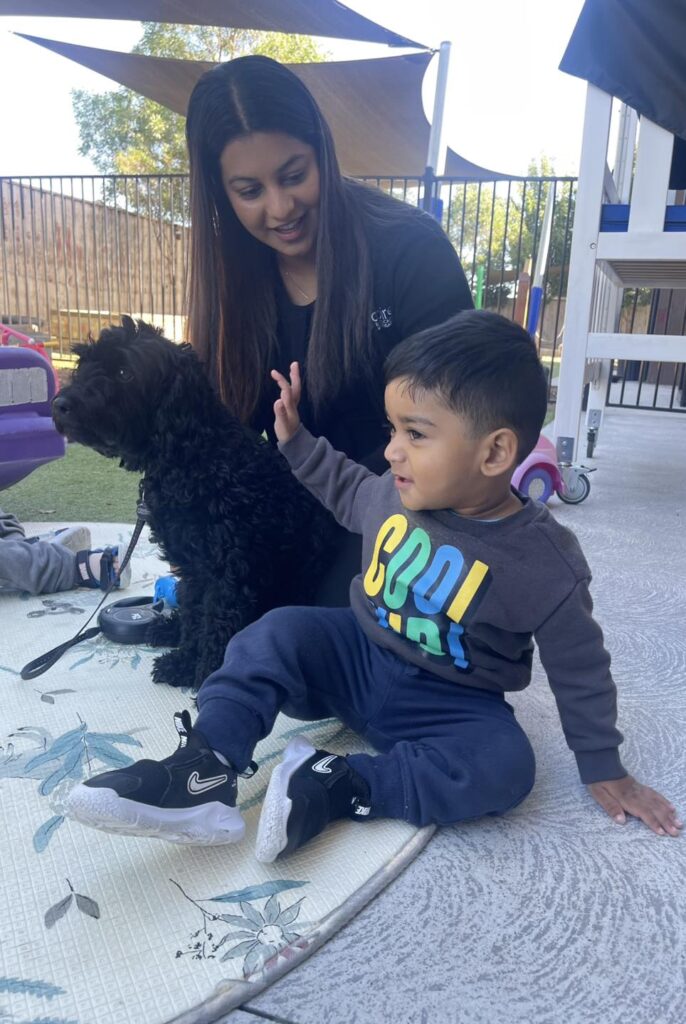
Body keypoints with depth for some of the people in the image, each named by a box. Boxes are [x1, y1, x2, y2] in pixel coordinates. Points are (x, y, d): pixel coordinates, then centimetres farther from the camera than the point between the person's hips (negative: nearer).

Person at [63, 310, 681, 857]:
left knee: (506, 765, -30)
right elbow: (348, 490, 16)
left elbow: (580, 672, -8)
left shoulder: (545, 565, -21)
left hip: (450, 703, -3)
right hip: (358, 657, 4)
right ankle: (204, 773, -23)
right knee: (278, 632, -18)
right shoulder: (399, 493, -9)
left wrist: (605, 770, 0)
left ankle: (338, 786, -28)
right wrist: (296, 440, 8)